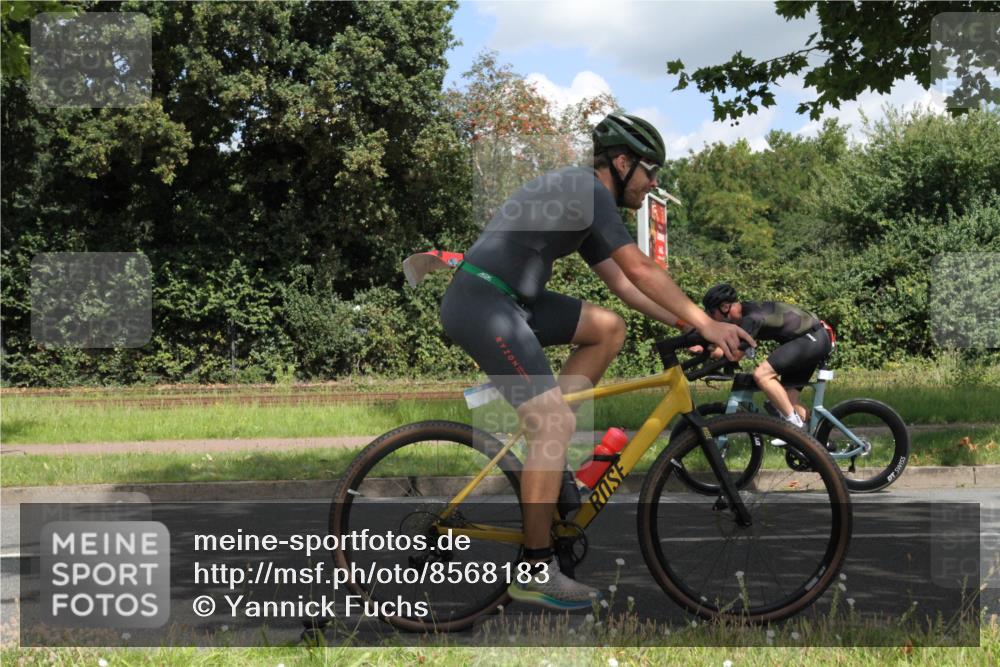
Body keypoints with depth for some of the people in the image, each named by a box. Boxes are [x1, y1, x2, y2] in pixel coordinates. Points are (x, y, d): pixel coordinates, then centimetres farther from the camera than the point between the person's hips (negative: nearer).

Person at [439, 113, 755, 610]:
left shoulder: (582, 200, 20)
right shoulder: (587, 189, -10)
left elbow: (622, 283, 23)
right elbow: (641, 271, -15)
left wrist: (686, 322, 16)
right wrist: (704, 322, -12)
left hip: (509, 301, 10)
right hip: (481, 305, -10)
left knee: (609, 328, 11)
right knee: (557, 422, -14)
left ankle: (543, 437, 11)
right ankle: (535, 572, -10)